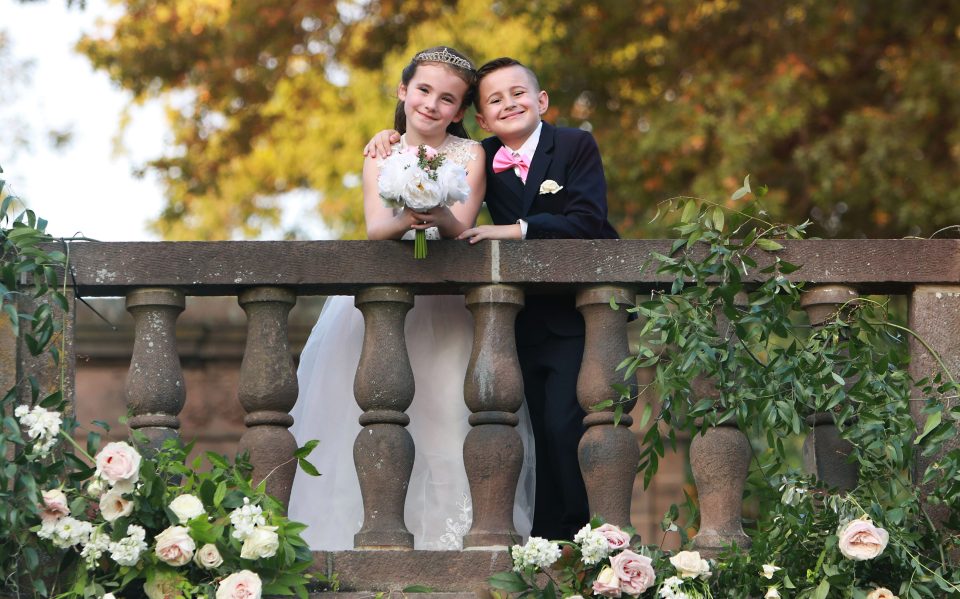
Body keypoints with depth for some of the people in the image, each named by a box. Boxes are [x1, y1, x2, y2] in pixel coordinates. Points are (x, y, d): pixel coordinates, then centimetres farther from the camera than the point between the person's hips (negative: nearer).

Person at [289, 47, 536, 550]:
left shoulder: (469, 154, 3)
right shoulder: (380, 156, 8)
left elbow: (461, 226, -10)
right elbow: (375, 228, -5)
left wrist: (436, 217, -34)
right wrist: (406, 219, -28)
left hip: (448, 305, -2)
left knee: (446, 414, -12)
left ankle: (449, 536, -9)